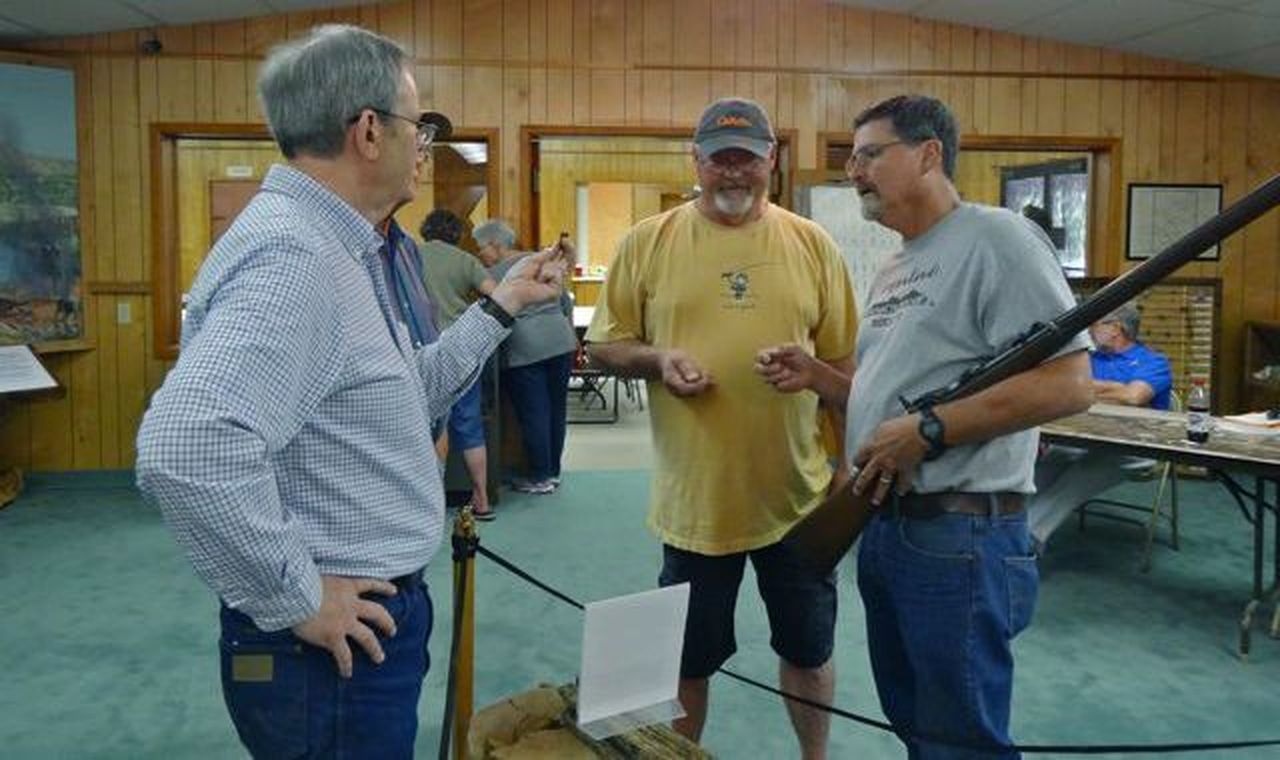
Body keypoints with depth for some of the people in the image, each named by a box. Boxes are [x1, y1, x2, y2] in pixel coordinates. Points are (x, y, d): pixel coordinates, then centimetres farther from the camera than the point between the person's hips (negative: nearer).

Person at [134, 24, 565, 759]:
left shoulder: (333, 248, 10)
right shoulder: (292, 255, -25)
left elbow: (402, 398, 17)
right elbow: (185, 449, -38)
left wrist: (502, 307, 16)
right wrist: (297, 599, -26)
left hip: (374, 619, 10)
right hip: (335, 644, -10)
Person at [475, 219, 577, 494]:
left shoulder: (495, 274, -6)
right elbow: (566, 302, 15)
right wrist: (570, 333, 26)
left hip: (525, 350, -6)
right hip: (560, 342, 6)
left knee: (533, 414, 3)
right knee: (556, 409, 13)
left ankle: (540, 478, 10)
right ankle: (553, 472, 24)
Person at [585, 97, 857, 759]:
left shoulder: (813, 245, 1)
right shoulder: (648, 242, -3)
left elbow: (843, 362, 4)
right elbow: (603, 345, 2)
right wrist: (657, 358, -18)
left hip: (797, 494, 2)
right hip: (694, 496, -1)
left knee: (808, 646, 19)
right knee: (688, 655, 16)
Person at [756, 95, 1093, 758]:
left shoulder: (994, 238, -12)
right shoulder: (893, 269, 16)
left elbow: (1067, 384, -21)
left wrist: (927, 432, -22)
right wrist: (816, 377, 6)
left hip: (959, 539, -9)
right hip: (881, 528, 9)